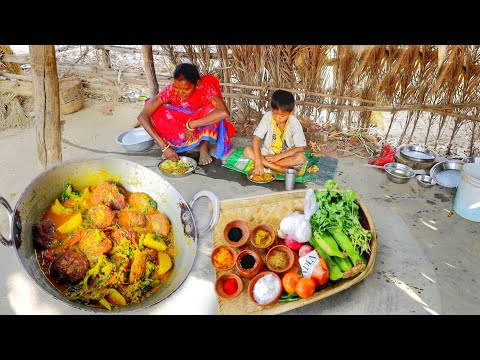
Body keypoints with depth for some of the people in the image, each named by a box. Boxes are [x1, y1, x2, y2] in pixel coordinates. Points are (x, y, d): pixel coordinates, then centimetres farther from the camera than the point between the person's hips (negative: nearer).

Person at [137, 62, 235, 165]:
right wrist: (164, 147, -35)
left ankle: (204, 146, -13)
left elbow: (224, 113, -48)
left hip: (201, 129, -1)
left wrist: (191, 125, -42)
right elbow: (142, 116, -27)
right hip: (179, 131, 2)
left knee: (212, 108, -32)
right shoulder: (170, 90, -24)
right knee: (154, 112, -23)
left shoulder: (206, 88, -29)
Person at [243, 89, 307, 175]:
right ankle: (282, 169, -27)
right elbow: (256, 138, -19)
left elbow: (301, 148, -16)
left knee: (301, 157, -31)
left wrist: (279, 156, -22)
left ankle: (266, 164, -23)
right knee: (247, 151, -24)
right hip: (267, 153, 2)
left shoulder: (294, 123, -17)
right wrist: (258, 161, -32)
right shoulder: (268, 117, -15)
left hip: (286, 156, -2)